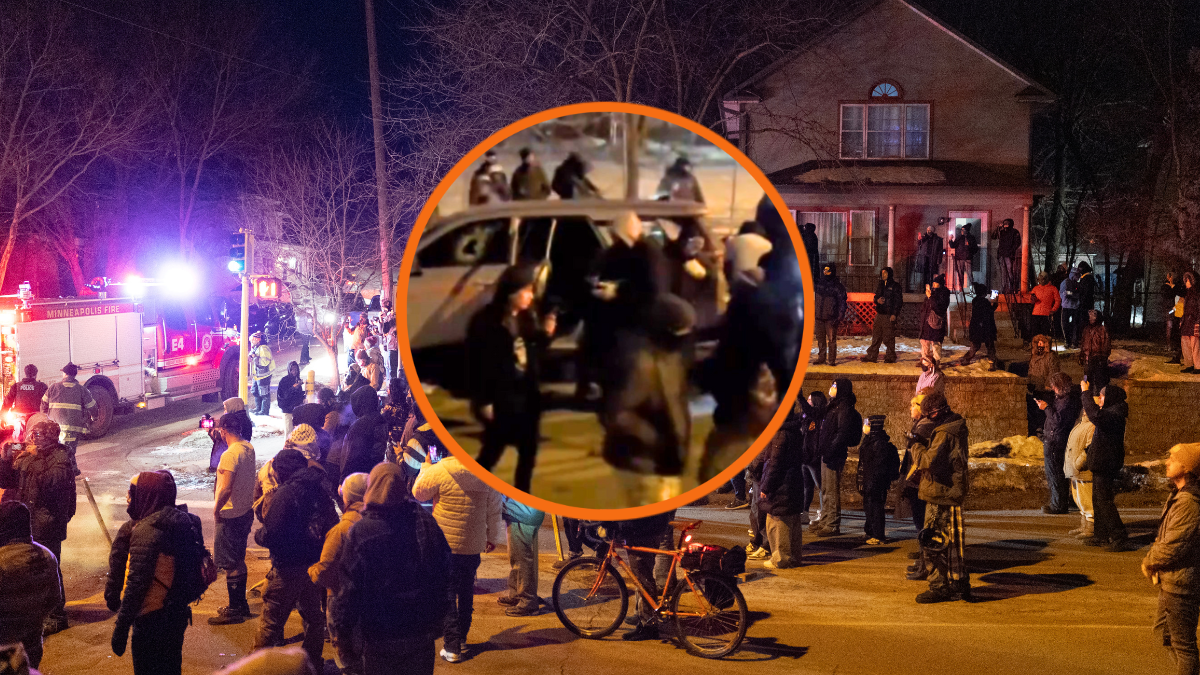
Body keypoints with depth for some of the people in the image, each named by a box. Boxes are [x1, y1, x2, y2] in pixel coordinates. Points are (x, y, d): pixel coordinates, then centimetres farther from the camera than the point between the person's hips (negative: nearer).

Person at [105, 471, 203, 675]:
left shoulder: (146, 531, -23)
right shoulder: (184, 522, 4)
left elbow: (137, 584, -25)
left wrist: (121, 629, -21)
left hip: (152, 619, -8)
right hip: (177, 615, 8)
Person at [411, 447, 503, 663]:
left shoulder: (439, 471, -17)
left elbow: (418, 492, 0)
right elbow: (494, 509, 5)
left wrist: (426, 465, 12)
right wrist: (493, 537, 18)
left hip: (445, 543, -3)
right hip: (473, 546, 3)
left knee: (446, 593, 4)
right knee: (466, 591, 18)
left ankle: (452, 647, 1)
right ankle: (462, 639, 29)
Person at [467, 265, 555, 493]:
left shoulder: (527, 318, 4)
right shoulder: (486, 322, -16)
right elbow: (478, 364, -15)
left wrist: (545, 335, -6)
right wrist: (483, 401, -14)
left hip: (527, 396, 7)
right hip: (500, 400, -7)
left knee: (528, 451, 14)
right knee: (492, 451, 3)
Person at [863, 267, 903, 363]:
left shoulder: (895, 286, -4)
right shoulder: (880, 285, 16)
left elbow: (898, 301, -7)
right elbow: (875, 297, 24)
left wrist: (894, 314, -15)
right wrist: (877, 300, -2)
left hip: (889, 315, -7)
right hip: (880, 314, 7)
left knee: (889, 337, -4)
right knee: (876, 336, 6)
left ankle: (891, 357, 5)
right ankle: (872, 356, 9)